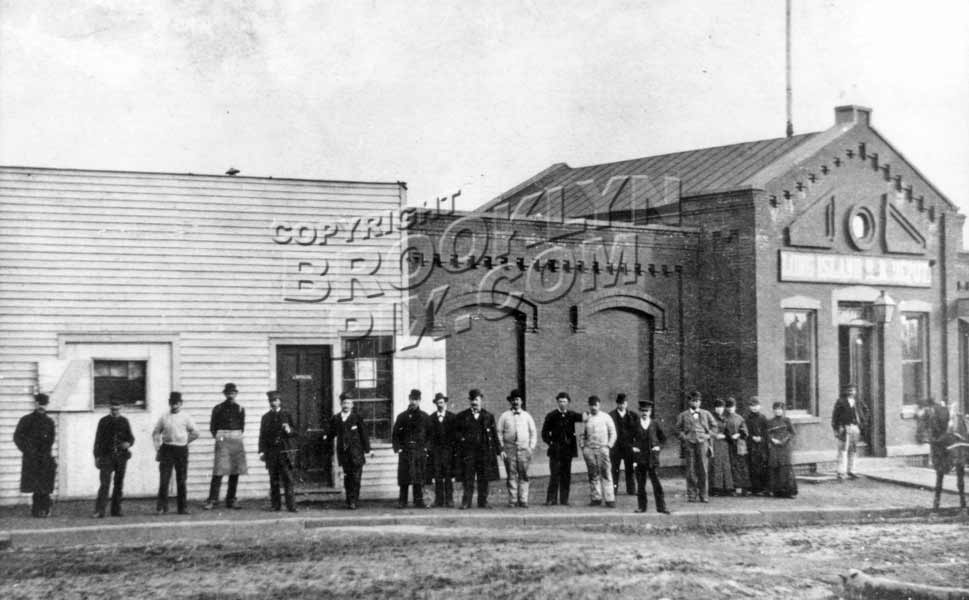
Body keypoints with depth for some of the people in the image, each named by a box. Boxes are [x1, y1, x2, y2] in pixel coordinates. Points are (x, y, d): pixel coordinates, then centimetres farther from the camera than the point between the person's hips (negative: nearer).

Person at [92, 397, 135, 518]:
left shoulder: (124, 421, 11)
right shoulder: (104, 421, 4)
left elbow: (131, 437, 13)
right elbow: (98, 439, 3)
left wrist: (128, 443, -11)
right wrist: (97, 456, -2)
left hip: (121, 456, 3)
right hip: (107, 456, -3)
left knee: (119, 484, 6)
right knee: (105, 484, -12)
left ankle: (116, 510, 13)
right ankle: (99, 511, -14)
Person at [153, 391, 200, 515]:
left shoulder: (185, 418, 5)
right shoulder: (164, 418, 7)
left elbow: (195, 433, 7)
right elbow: (155, 433, 13)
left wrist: (185, 442, 2)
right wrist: (158, 448, 4)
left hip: (182, 450, 0)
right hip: (167, 449, 0)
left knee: (181, 480, 5)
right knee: (164, 479, -7)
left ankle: (182, 507, 13)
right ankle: (161, 506, -4)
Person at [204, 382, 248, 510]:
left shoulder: (240, 409, 10)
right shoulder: (218, 408, 3)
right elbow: (212, 427, 7)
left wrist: (238, 436, 6)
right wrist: (218, 436, -4)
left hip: (236, 441, 3)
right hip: (222, 441, -3)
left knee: (235, 472, 4)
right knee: (218, 472, -10)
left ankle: (231, 500, 12)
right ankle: (212, 501, -7)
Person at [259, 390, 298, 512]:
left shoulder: (287, 416, 11)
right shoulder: (266, 417, 13)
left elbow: (295, 433, 9)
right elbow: (262, 435, 9)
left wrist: (289, 431, -14)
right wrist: (261, 451, -1)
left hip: (285, 451, -1)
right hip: (271, 451, 1)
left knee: (287, 479, -7)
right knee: (273, 480, 1)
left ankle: (291, 505, -7)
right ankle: (275, 505, 7)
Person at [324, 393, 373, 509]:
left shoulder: (357, 418, 2)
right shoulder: (335, 419, 10)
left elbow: (364, 435, 3)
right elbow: (331, 433, 14)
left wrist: (367, 450, 1)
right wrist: (325, 439, -6)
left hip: (356, 453, -2)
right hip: (343, 453, 2)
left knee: (355, 478, -6)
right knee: (347, 477, 4)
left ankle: (353, 501, -4)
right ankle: (350, 501, 11)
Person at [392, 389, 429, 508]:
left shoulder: (424, 417, 9)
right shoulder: (402, 417, 9)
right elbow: (394, 434, 9)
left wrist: (426, 448, 1)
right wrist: (397, 448, -1)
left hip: (420, 452, 0)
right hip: (405, 452, 0)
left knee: (419, 477, -1)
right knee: (404, 477, -3)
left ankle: (419, 500, 4)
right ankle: (402, 501, 2)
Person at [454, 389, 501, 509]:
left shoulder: (488, 416, 11)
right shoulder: (462, 416, 10)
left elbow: (494, 434, 10)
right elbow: (456, 431, 11)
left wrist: (498, 449, 4)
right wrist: (462, 439, -6)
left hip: (484, 451, 1)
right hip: (468, 451, -1)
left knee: (484, 479, 2)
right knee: (467, 478, -5)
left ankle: (483, 502, 8)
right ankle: (466, 502, -3)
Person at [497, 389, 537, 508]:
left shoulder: (527, 416, 12)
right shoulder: (504, 416, 8)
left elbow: (533, 432, 14)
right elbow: (499, 433, 7)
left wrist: (531, 448, 3)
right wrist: (501, 449, -2)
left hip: (524, 449, 1)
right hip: (509, 449, -1)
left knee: (524, 476, -4)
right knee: (511, 476, -2)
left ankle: (523, 500, -2)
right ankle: (512, 500, 0)